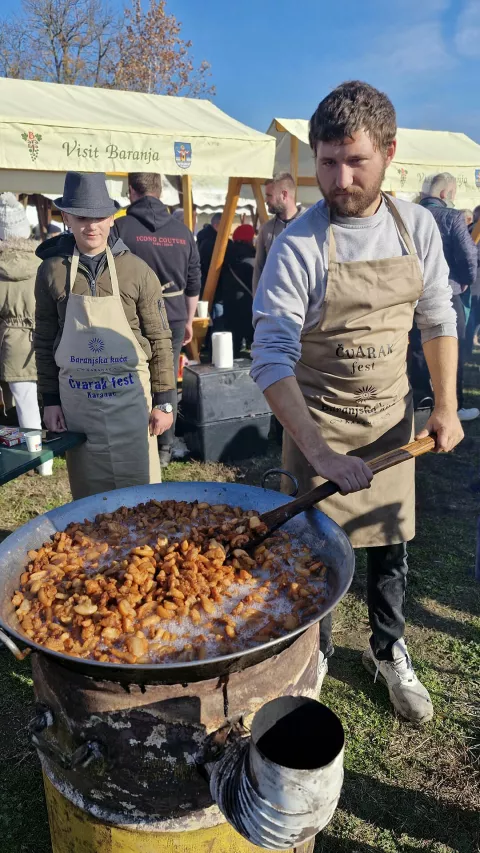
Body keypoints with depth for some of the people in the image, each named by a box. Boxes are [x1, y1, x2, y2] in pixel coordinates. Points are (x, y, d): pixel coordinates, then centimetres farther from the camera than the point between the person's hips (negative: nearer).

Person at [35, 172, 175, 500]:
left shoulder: (137, 270, -5)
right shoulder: (51, 271, 0)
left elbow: (159, 339, -2)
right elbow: (44, 341, 7)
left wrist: (163, 400, -3)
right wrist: (50, 399, 5)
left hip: (130, 394, -1)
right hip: (76, 397, 2)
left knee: (140, 487, 7)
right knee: (88, 492, 13)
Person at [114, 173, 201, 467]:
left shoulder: (120, 227, -7)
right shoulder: (182, 230, 5)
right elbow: (194, 283, 8)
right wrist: (189, 320, 18)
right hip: (173, 318, 3)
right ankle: (165, 449, 20)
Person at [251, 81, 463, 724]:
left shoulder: (417, 227, -3)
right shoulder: (298, 246, -18)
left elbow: (437, 320, 8)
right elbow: (271, 358, -23)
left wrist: (446, 406, 2)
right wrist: (320, 454, -31)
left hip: (393, 417, 4)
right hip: (318, 423, -4)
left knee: (390, 544, 16)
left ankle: (389, 653, 39)